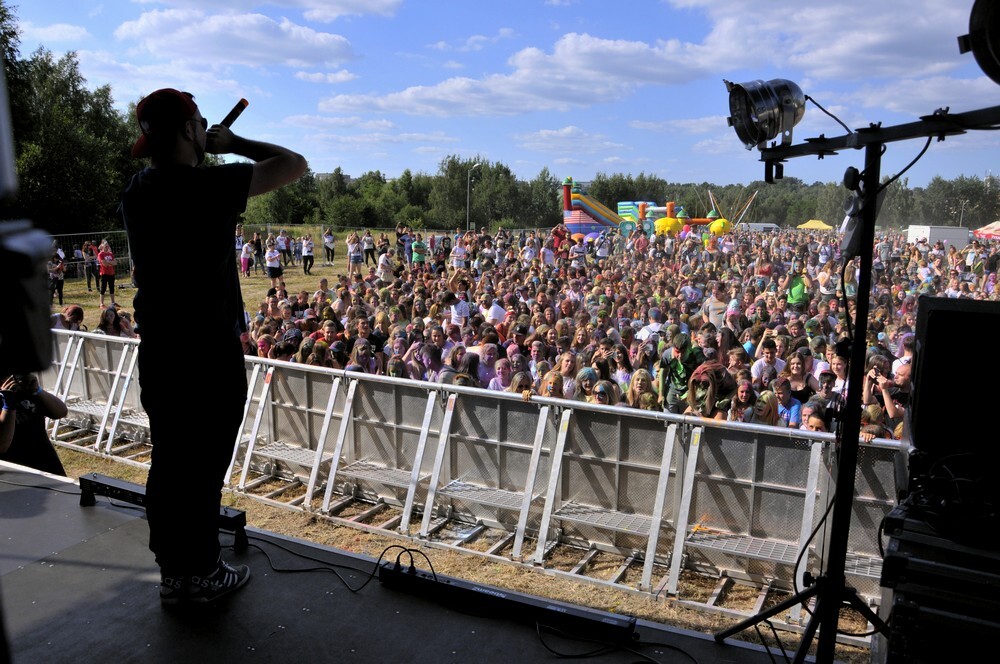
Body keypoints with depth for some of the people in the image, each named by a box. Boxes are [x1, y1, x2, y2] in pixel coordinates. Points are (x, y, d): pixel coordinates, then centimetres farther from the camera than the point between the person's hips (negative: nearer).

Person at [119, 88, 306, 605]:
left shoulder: (137, 190, 6)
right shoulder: (208, 185, -17)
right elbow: (293, 165, -14)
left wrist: (203, 154, 20)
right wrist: (233, 143, 0)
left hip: (157, 345, 8)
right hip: (210, 351, -8)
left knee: (168, 460, 16)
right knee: (203, 466, 4)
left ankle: (172, 571, 29)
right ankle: (200, 574, 18)